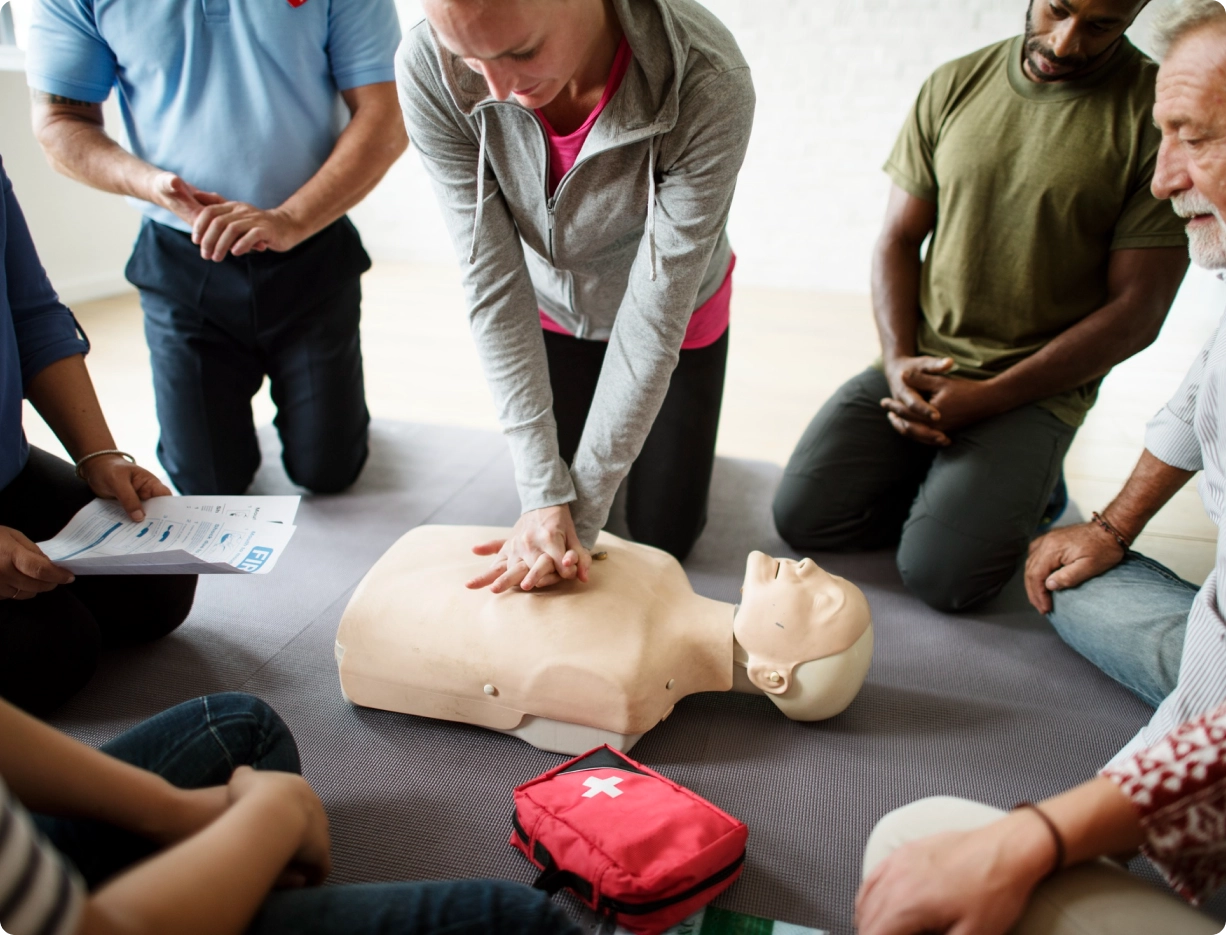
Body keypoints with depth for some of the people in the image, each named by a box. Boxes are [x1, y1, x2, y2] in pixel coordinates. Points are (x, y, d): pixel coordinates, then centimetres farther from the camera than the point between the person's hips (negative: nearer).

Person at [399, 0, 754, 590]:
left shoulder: (709, 85, -37)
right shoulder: (427, 70, -31)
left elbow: (655, 314, -32)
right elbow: (493, 284, -27)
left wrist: (580, 510, -28)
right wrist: (544, 495, -29)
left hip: (678, 315, -1)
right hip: (552, 313, 2)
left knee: (663, 536, 10)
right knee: (546, 501, 13)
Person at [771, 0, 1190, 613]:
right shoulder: (954, 85, 5)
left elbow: (1136, 309, -9)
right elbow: (897, 240, 8)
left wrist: (987, 397, -16)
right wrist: (898, 360, -9)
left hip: (1037, 389, -3)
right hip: (920, 364, 4)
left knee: (940, 573, -19)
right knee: (801, 516, -9)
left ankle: (1023, 484, 11)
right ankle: (946, 482, 14)